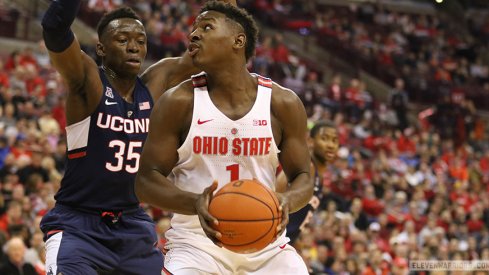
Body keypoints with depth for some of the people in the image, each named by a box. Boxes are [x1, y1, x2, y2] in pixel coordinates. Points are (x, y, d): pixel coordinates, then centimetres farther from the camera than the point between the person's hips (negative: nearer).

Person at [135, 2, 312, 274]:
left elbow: (303, 177, 4)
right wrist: (195, 203, -26)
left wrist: (287, 201, -21)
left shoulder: (283, 103, -2)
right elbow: (146, 180, -6)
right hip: (197, 242, -2)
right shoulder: (179, 102, -6)